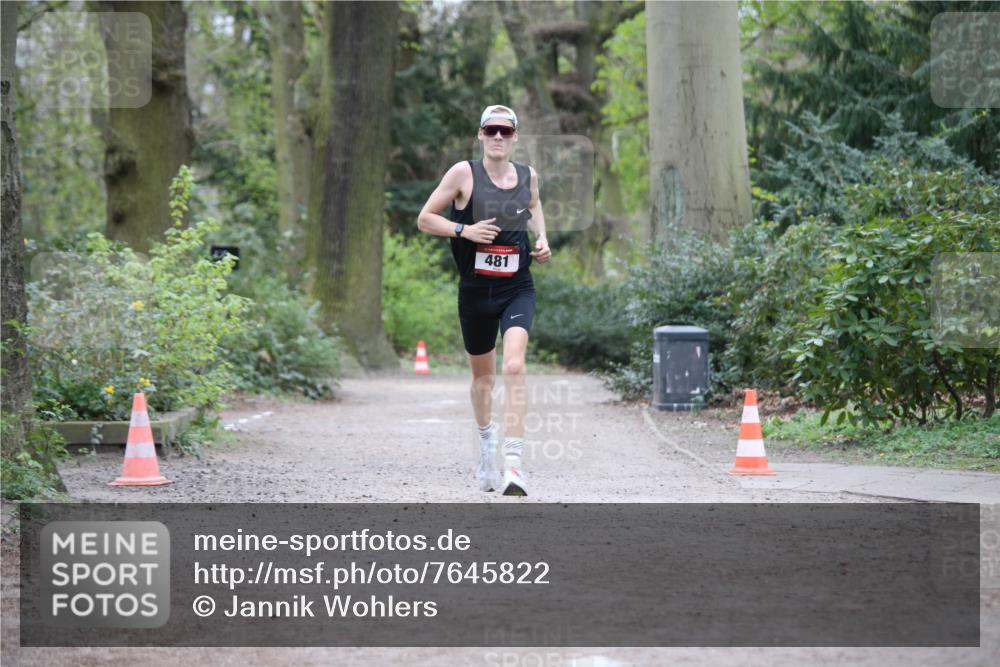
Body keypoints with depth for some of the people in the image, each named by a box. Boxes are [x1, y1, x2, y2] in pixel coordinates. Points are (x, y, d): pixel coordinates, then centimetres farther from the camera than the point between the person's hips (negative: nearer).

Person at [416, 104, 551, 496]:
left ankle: (514, 463, -26)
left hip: (518, 290, 0)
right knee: (482, 375, 15)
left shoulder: (528, 176, 3)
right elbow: (424, 219, -2)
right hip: (475, 291, 0)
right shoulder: (464, 173, -6)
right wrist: (465, 230, -16)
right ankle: (486, 442, 43)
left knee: (514, 366, -21)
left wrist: (541, 239, 9)